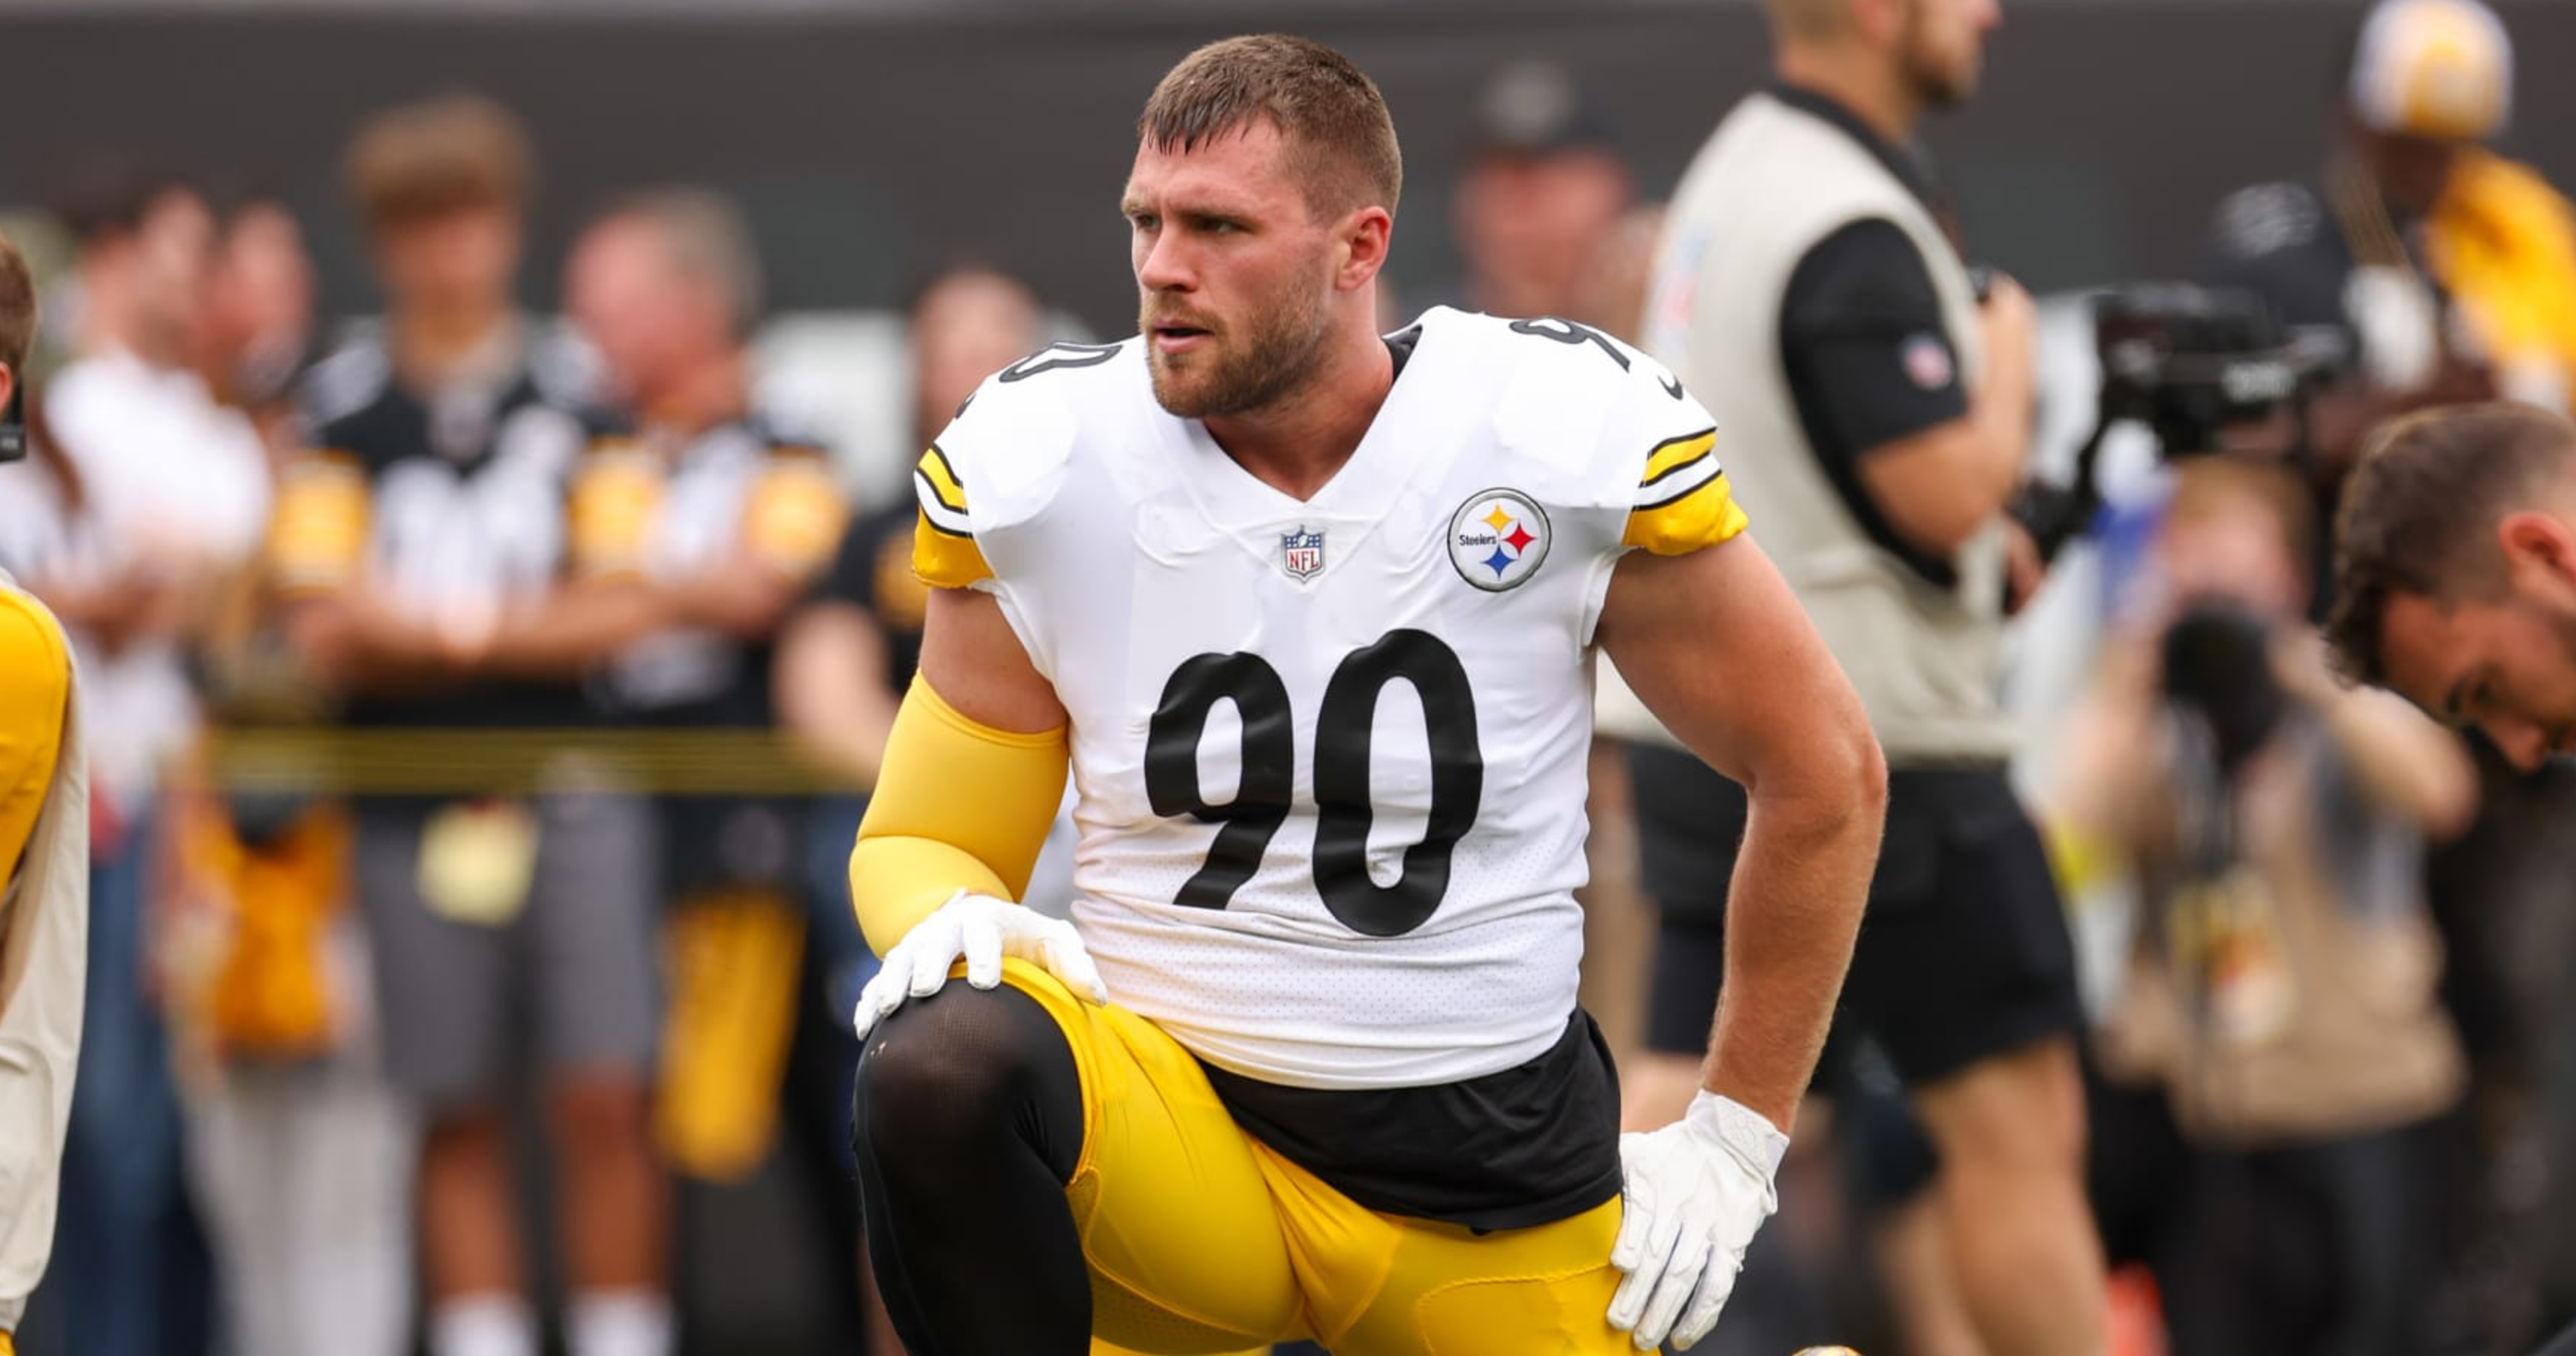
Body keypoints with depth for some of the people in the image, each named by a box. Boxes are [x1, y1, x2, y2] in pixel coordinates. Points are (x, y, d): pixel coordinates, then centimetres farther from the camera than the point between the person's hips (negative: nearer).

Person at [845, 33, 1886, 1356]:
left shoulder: (1574, 439, -8)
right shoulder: (1038, 464, -4)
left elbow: (1820, 771, 5)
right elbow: (919, 838, 6)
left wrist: (1734, 1141, 5)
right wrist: (950, 920, -20)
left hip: (1495, 1158, 1)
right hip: (1174, 1123, 0)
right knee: (942, 1064, -32)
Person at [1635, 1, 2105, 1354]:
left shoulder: (1736, 170, 13)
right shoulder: (1854, 232, -18)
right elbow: (1950, 489, -23)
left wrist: (1977, 538, 16)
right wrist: (2009, 356, -4)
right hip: (1875, 749, -9)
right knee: (2015, 1122, 1)